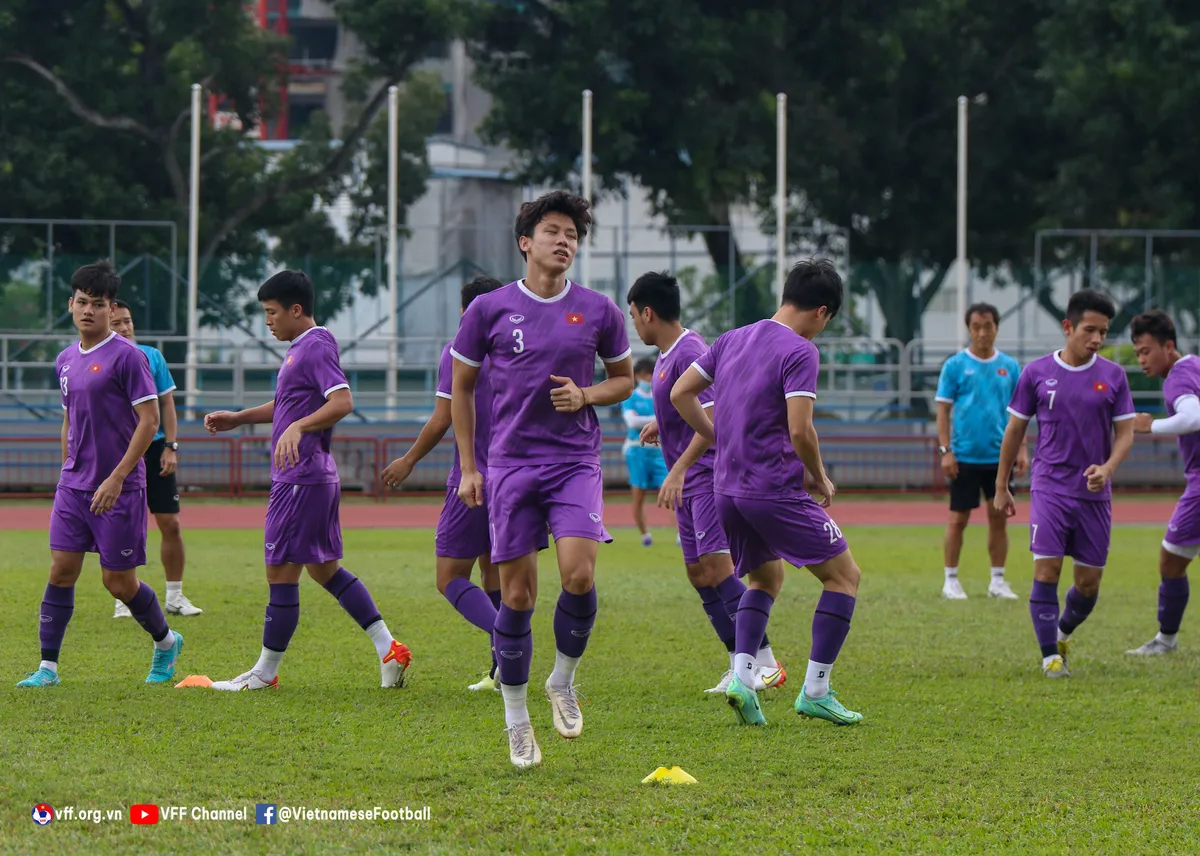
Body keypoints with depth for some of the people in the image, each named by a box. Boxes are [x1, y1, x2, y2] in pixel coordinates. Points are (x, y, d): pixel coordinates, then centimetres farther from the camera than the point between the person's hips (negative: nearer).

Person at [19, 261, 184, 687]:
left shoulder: (127, 356, -11)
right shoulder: (66, 360, 11)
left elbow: (149, 420, -15)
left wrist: (116, 478, -19)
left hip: (119, 488, -6)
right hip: (74, 486, 6)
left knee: (118, 580, 1)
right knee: (61, 569, -4)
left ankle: (166, 643, 26)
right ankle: (48, 666, -1)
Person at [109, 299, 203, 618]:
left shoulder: (152, 357, 5)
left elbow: (167, 403, 7)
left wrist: (170, 447, -2)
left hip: (154, 449, 2)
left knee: (170, 524, 0)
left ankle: (175, 596, 11)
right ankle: (123, 600, 10)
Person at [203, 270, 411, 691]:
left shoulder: (317, 347, -14)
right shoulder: (299, 348, 17)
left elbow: (342, 402, -26)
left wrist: (298, 428, -36)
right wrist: (238, 418, 24)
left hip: (301, 478, -11)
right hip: (316, 476, 11)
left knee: (281, 572, -3)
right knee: (323, 568, 14)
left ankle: (265, 673, 4)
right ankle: (388, 648, 12)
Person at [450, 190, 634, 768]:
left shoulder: (599, 311, 4)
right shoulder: (490, 309, 1)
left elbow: (624, 378, 18)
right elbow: (461, 386, 11)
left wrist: (587, 395, -5)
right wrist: (468, 468, 7)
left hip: (577, 461, 0)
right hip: (511, 463, 0)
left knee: (579, 574, -18)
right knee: (517, 594, -1)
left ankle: (563, 681, 8)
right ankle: (516, 720, 12)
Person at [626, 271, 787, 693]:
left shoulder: (689, 353, -16)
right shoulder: (666, 355, 15)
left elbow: (711, 419, -24)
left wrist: (678, 471, -29)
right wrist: (660, 424, 19)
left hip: (709, 475, -10)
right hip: (690, 482, 10)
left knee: (716, 568, -16)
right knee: (698, 573, 7)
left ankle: (766, 662, -15)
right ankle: (740, 666, 10)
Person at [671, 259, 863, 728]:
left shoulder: (733, 340, 11)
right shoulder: (799, 351, -12)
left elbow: (681, 394, 15)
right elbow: (799, 431, -19)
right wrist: (821, 478, -3)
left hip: (727, 490, 8)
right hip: (776, 490, -8)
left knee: (767, 578, 25)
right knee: (844, 575, 5)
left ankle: (743, 676, 4)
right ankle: (815, 691, 0)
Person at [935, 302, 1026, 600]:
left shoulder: (1009, 366, 7)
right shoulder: (955, 366, -1)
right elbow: (943, 410, -1)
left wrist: (1021, 449, 1)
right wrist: (945, 450, -9)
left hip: (999, 457, 3)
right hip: (965, 457, -3)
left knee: (999, 518, 5)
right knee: (958, 519, 1)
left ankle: (998, 580, 13)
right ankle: (951, 580, 10)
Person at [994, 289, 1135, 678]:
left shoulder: (1113, 376, 2)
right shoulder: (1037, 373, -1)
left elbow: (1125, 432, 4)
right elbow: (1015, 430, 7)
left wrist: (1107, 468, -17)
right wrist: (1001, 487, 9)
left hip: (1094, 495, 2)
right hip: (1050, 489, -2)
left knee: (1089, 584, 6)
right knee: (1046, 571, -13)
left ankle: (1062, 633, 34)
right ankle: (1051, 656, -6)